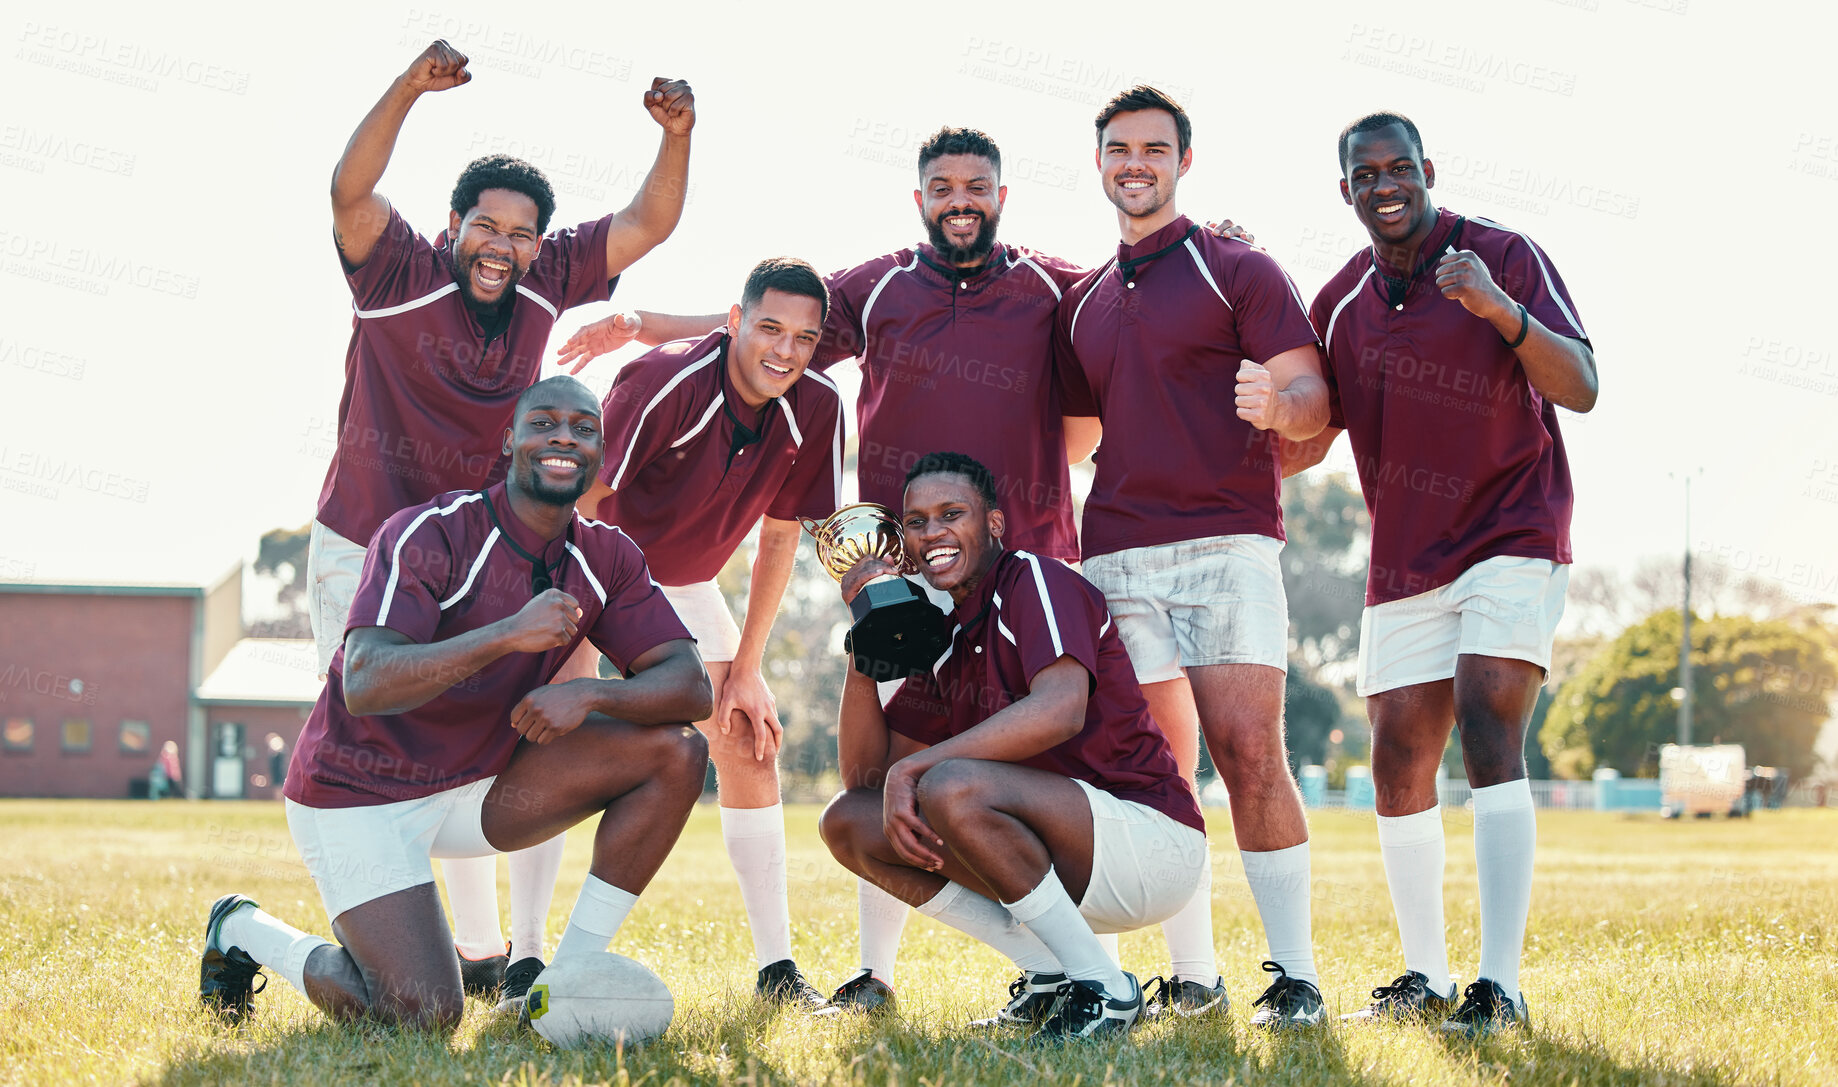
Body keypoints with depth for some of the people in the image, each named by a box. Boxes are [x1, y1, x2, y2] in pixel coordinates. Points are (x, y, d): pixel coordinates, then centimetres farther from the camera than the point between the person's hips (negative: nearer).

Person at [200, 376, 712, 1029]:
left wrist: (589, 693, -29)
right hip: (357, 795, -6)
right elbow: (363, 685, -32)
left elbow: (690, 685, -9)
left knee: (676, 751, -11)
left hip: (476, 788, 6)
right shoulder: (430, 535, -19)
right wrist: (509, 635, -42)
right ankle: (244, 932, 7)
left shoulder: (606, 559, -1)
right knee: (424, 1017, -21)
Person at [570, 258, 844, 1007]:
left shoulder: (816, 411, -14)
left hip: (685, 588, 5)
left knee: (750, 741, -1)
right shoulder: (667, 382, -31)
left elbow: (778, 538, -2)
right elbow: (577, 503, -26)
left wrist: (745, 669, -2)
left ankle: (776, 967, 5)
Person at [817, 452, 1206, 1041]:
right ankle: (1049, 974, -2)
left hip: (1155, 839, -9)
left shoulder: (1035, 579, -9)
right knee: (849, 821, 1)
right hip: (1069, 870, 9)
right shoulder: (944, 637, 14)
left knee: (951, 788, -32)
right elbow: (866, 769, 13)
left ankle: (1103, 986, -17)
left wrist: (913, 767, -27)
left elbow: (1060, 710, -29)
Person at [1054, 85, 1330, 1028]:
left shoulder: (1237, 271, 5)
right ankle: (1192, 977, 9)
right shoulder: (1083, 304, 21)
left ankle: (1296, 976, -11)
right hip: (1117, 556, 5)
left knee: (1249, 754, -14)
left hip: (1225, 544, -5)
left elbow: (1312, 399, -3)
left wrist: (1278, 403, -26)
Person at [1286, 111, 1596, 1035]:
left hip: (1513, 538, -5)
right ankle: (1424, 977, 16)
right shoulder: (1340, 305, 7)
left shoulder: (1503, 257, -7)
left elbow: (1580, 388, -16)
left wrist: (1500, 309, -32)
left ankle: (1500, 986, -23)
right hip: (1405, 562, 5)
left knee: (1488, 732, -20)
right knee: (1399, 768, 4)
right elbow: (1300, 444, 14)